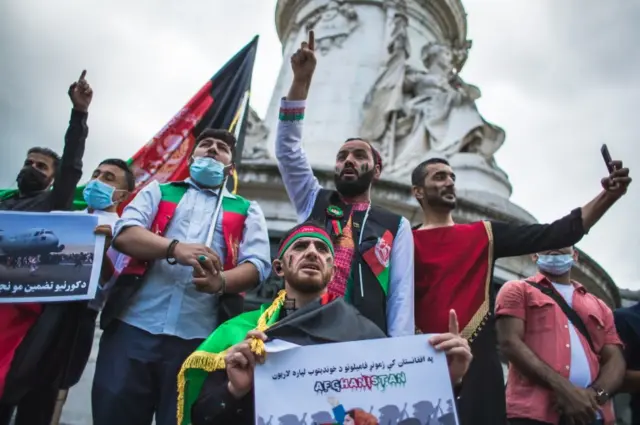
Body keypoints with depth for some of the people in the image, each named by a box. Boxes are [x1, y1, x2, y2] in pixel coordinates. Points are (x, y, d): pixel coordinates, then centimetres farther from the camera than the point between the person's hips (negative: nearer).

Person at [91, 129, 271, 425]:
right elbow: (124, 233, 2)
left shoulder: (247, 211, 17)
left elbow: (258, 264, 3)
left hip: (199, 336, 0)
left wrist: (220, 282, -20)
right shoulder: (158, 192, 19)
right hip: (134, 326, 1)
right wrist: (175, 249, -18)